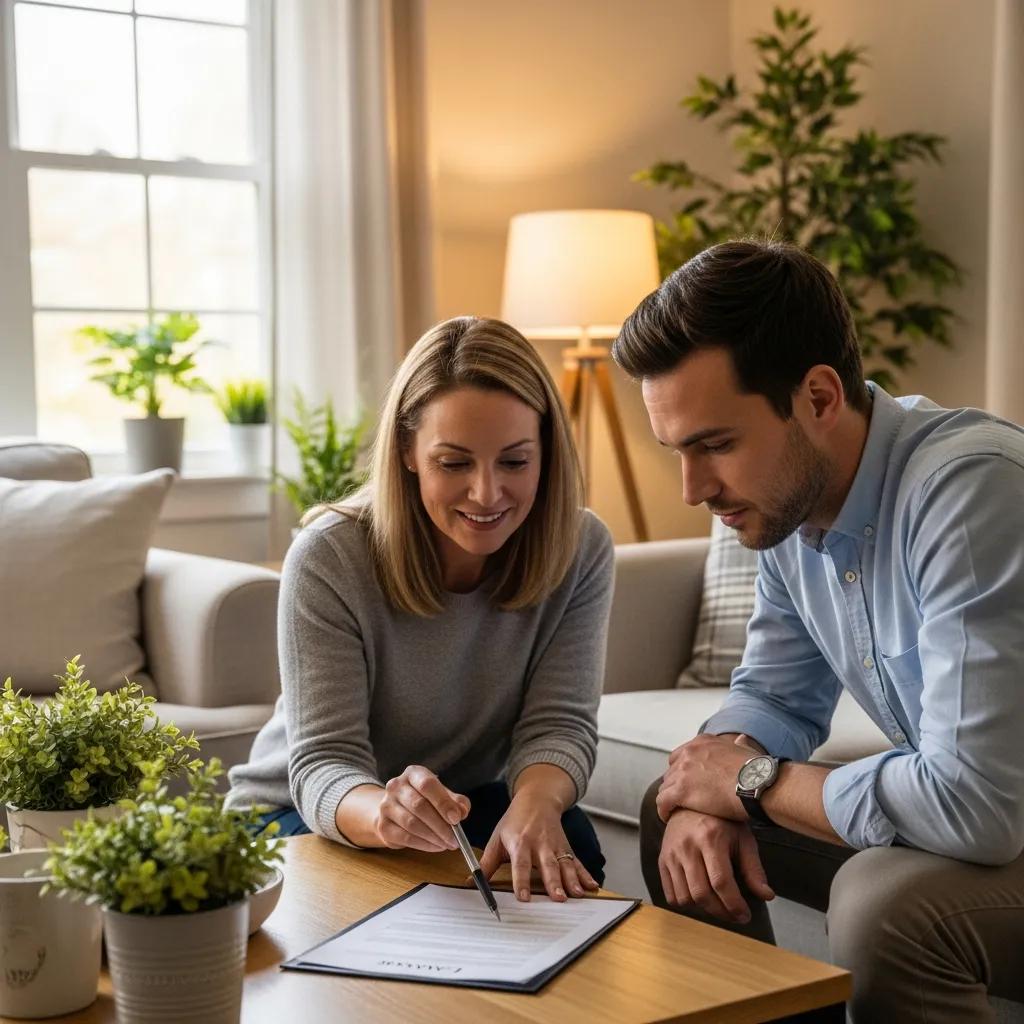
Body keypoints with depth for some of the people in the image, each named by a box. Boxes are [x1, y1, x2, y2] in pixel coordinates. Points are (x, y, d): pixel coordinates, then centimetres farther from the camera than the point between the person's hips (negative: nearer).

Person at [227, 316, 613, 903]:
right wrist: (385, 814, -52)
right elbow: (323, 764, -26)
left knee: (567, 843, -26)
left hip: (468, 801, 3)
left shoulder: (582, 551, -13)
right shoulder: (328, 559, -23)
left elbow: (559, 724, -16)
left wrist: (535, 804, -41)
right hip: (302, 812, -3)